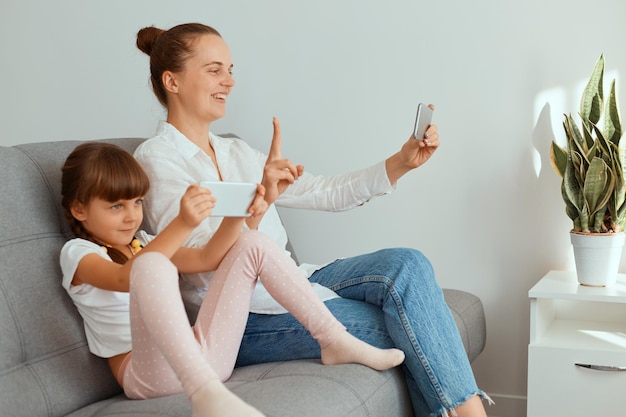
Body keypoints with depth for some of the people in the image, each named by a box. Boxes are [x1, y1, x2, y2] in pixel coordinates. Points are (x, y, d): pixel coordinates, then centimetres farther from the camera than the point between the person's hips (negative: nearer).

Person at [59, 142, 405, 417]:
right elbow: (126, 278, -22)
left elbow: (206, 258, 14)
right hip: (148, 373, -7)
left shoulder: (142, 242, 22)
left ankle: (335, 341, 0)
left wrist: (236, 215, -3)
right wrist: (182, 224, -35)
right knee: (151, 265, -34)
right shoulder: (77, 253, 0)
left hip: (206, 357, 7)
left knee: (253, 245, 3)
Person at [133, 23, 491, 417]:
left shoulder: (237, 152, 16)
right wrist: (259, 203, -35)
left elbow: (325, 192, 12)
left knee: (407, 263, -17)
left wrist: (401, 163, 0)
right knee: (402, 326, -20)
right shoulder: (156, 159, -7)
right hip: (243, 318, -7)